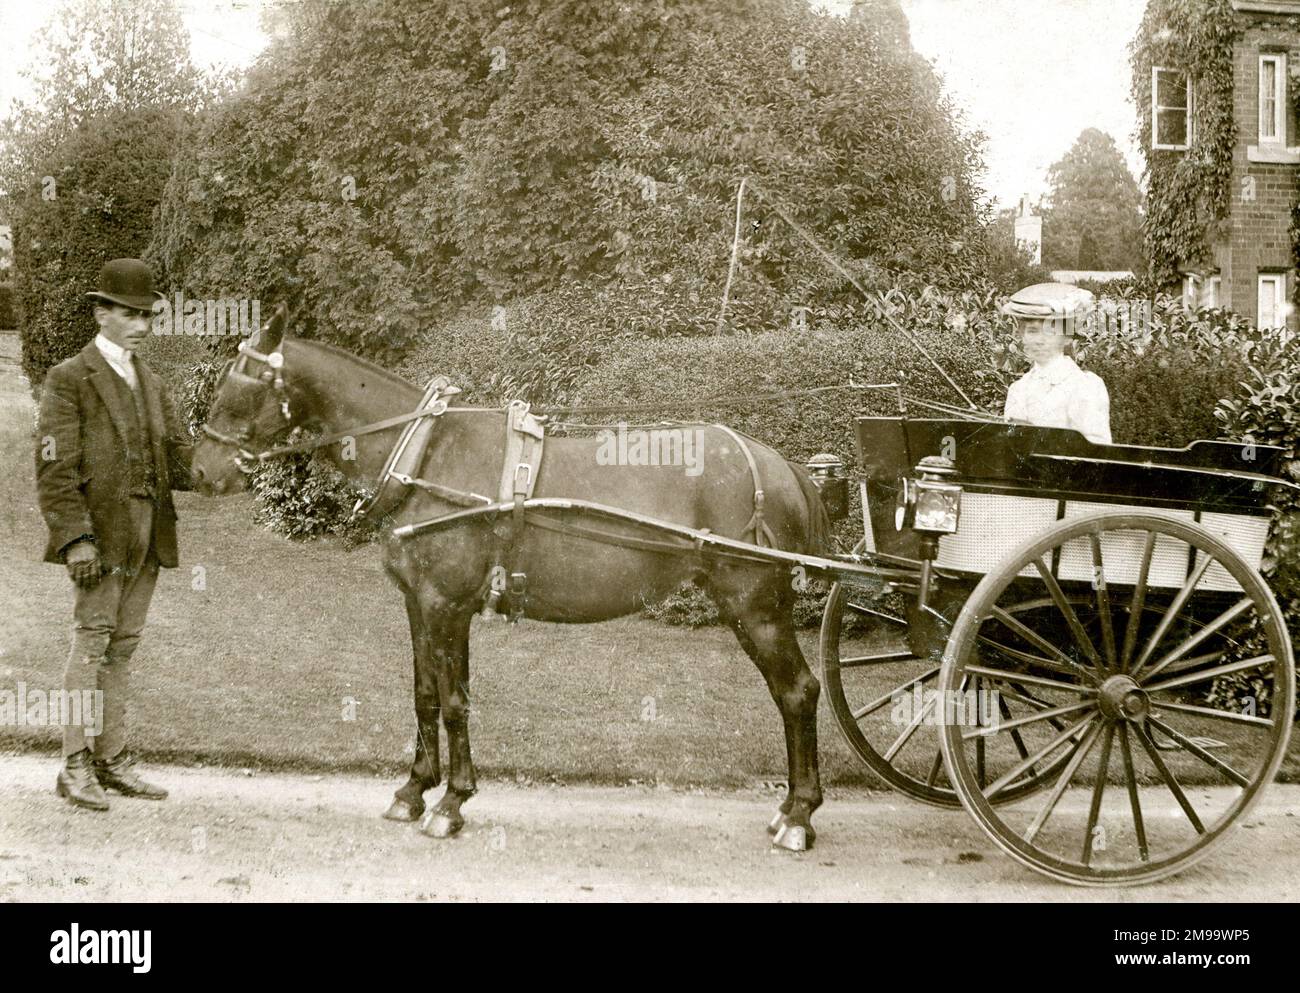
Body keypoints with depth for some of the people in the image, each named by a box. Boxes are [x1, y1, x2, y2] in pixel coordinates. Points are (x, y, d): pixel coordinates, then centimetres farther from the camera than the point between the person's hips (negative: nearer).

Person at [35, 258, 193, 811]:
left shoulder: (149, 383, 17)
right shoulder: (69, 379, -5)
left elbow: (178, 456, 13)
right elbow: (54, 469, -11)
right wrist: (75, 537, -20)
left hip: (148, 534, 7)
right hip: (101, 532, -7)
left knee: (122, 647, 11)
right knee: (91, 641, -5)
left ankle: (111, 761, 17)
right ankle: (75, 767, 0)